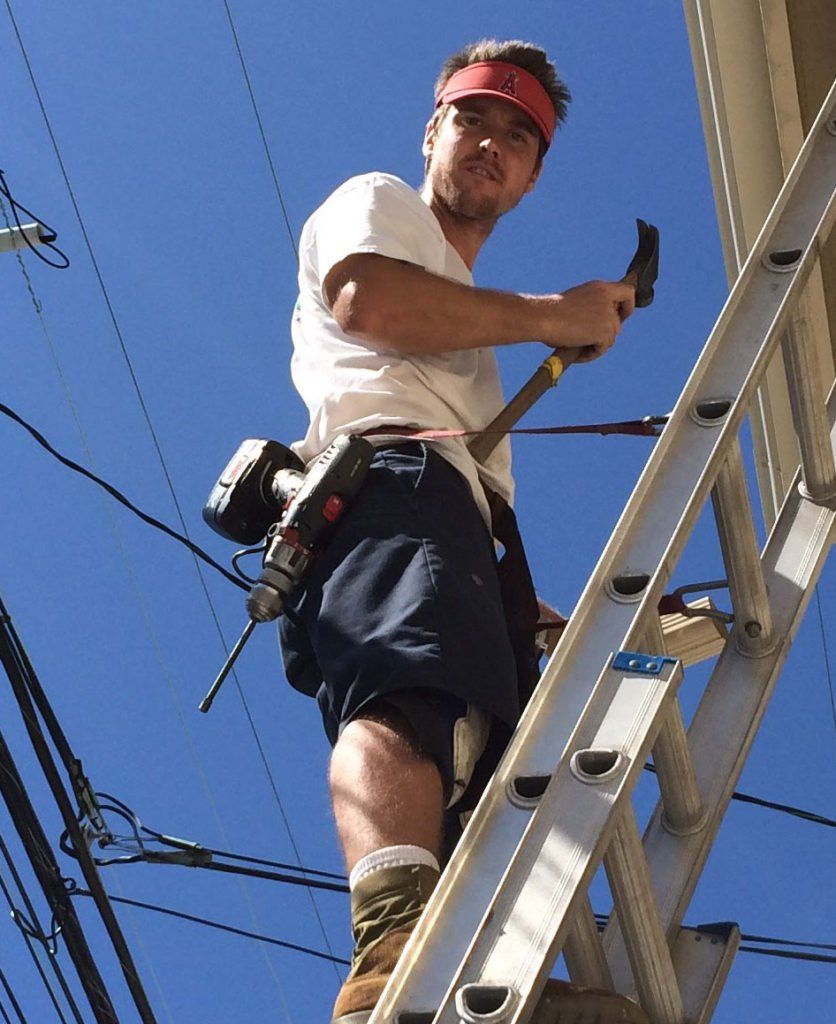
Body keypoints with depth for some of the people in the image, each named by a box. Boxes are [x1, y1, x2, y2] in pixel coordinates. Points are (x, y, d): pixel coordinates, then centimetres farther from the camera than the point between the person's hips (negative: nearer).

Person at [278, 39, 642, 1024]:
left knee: (492, 784, -16)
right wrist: (550, 315, 4)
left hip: (466, 535, 9)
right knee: (415, 687, -38)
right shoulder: (378, 201, 23)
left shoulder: (463, 316, 47)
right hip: (391, 474, -9)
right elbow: (362, 296, -2)